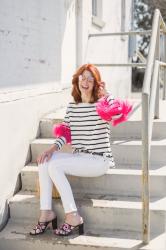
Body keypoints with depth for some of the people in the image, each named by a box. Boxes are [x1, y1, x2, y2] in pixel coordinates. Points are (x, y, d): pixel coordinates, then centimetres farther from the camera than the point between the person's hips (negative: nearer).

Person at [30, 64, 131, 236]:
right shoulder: (72, 106, 11)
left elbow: (118, 115, -26)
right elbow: (64, 132, 7)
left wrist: (106, 95, -19)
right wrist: (52, 149, -9)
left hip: (99, 160, -6)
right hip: (79, 158, 6)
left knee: (54, 165, -22)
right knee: (44, 161, -14)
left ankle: (72, 216, -15)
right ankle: (46, 212, -10)